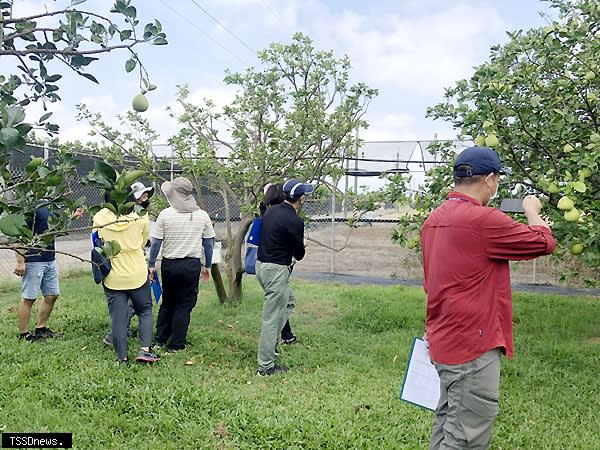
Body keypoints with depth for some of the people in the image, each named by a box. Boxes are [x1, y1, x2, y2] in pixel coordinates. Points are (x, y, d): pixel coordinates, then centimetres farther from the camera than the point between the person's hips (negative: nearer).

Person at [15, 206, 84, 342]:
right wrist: (20, 262, -20)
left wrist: (72, 216, 17)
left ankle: (41, 329, 27)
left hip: (50, 260, 9)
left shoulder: (48, 207, 11)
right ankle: (23, 334, 13)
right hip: (33, 261, -9)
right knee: (28, 298, 2)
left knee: (52, 295, 13)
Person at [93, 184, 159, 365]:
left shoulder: (99, 218, -8)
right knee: (145, 311, 16)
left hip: (112, 277, 1)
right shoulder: (140, 217, -10)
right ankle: (145, 349, 4)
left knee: (118, 318, 8)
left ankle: (122, 357, 13)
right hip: (138, 274, -1)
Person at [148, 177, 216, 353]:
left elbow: (156, 242, -5)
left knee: (167, 302, 19)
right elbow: (209, 243, 4)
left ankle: (160, 339, 27)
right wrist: (208, 266, 13)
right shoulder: (202, 216, -1)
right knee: (184, 305, 7)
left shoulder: (165, 215, -7)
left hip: (169, 264, 0)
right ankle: (175, 345, 11)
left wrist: (151, 264, 6)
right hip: (192, 265, 0)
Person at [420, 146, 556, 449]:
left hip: (445, 340, 10)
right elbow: (544, 242, -7)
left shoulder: (433, 220, 9)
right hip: (472, 345, -9)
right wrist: (532, 212, 11)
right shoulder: (483, 220, -19)